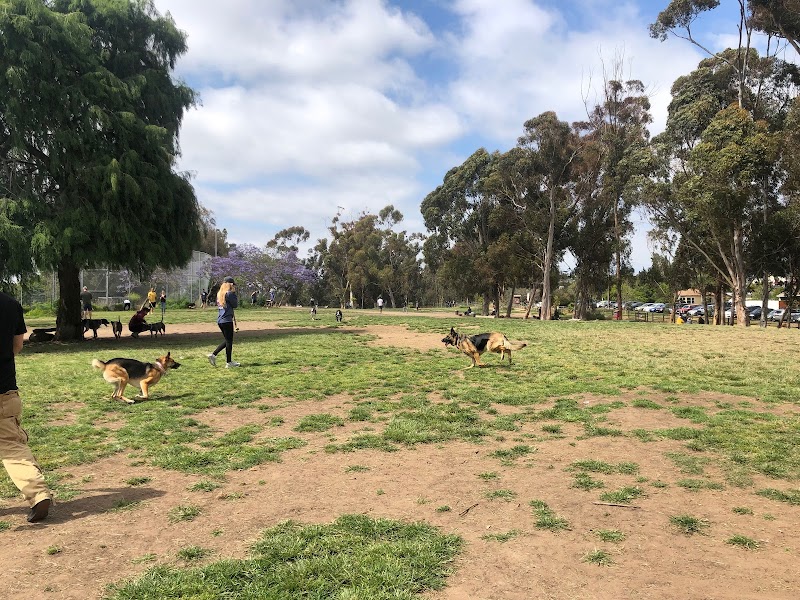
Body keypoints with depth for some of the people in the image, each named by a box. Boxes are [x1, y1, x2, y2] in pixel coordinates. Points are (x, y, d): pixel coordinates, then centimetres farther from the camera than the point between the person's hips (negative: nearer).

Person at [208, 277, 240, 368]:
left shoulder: (219, 294, 13)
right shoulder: (229, 293, -12)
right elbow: (235, 305, -6)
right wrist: (234, 293, 1)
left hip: (220, 320, 8)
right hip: (227, 320, -8)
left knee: (227, 340, 18)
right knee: (229, 341, 0)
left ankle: (213, 354, 11)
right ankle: (229, 363, 4)